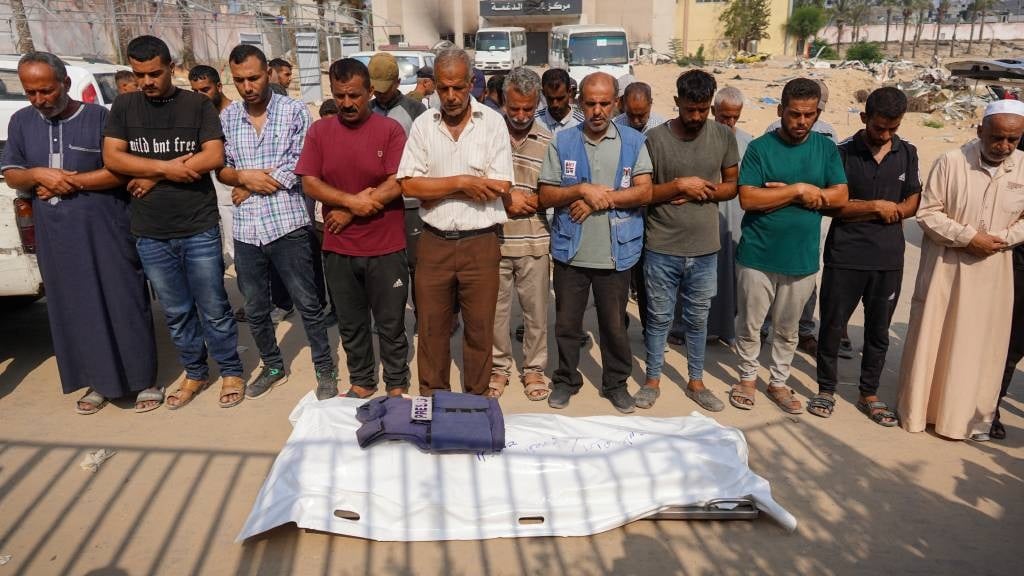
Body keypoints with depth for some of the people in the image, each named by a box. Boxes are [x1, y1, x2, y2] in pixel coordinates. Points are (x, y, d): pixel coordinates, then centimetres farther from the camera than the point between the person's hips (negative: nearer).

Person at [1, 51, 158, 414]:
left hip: (106, 232, -4)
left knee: (124, 304, 1)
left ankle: (144, 379, 12)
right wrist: (39, 174, -10)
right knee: (75, 311, 10)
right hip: (56, 238, 5)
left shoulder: (99, 117, -5)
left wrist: (71, 182, -13)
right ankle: (99, 381, 23)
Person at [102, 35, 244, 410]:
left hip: (199, 229, -3)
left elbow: (214, 156, -11)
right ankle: (195, 373, 30)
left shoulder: (198, 105, -1)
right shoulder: (123, 108, 7)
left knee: (213, 309, 5)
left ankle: (231, 371, 21)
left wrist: (152, 177, -10)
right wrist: (167, 168, -14)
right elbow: (112, 158, -2)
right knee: (176, 312, 14)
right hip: (150, 235, 3)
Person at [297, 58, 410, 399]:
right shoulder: (319, 131, 4)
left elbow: (398, 184, -14)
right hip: (338, 247, 3)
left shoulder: (390, 130, -5)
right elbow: (309, 183, -3)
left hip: (385, 247, -3)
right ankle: (361, 382, 32)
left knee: (390, 323, 8)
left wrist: (350, 213, -12)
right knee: (351, 324, 15)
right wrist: (352, 200, -17)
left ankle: (397, 385, 24)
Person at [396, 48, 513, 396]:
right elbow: (409, 185, -6)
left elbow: (500, 186, -11)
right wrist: (462, 182, -15)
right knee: (432, 328, 13)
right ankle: (431, 401, 30)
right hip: (434, 243, 2)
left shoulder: (493, 122, -2)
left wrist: (435, 186, -8)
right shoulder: (423, 124, 3)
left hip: (480, 243, -1)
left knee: (479, 329, 11)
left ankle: (476, 401, 29)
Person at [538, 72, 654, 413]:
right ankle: (566, 379, 32)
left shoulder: (633, 142, 1)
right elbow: (545, 196, -2)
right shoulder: (562, 142, 1)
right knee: (566, 322, 13)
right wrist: (582, 190, -17)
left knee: (614, 324, 13)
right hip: (570, 251, 1)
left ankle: (616, 382, 31)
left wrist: (600, 199, -15)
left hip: (616, 253, 0)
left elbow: (644, 192, -8)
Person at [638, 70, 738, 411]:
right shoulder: (656, 138, -8)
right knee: (659, 317, 10)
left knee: (697, 319, 15)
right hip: (661, 248, -2)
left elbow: (732, 185, 7)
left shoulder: (724, 136, 0)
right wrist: (680, 185, -19)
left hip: (705, 249, 2)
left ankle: (696, 382, 31)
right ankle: (653, 380, 27)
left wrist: (704, 192, -12)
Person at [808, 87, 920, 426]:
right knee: (833, 325, 4)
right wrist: (876, 207, -11)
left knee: (878, 330, 12)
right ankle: (826, 389, 21)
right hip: (845, 256, -3)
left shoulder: (907, 153, 7)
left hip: (889, 258, 4)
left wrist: (875, 211, -8)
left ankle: (869, 394, 26)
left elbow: (912, 204, 6)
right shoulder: (843, 153, -5)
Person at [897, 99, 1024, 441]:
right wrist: (967, 237, -18)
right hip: (945, 266, -2)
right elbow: (927, 212, -8)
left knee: (982, 344, 9)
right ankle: (917, 409, 20)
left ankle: (974, 416, 24)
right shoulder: (951, 162, -9)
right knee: (930, 338, 5)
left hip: (992, 271, 2)